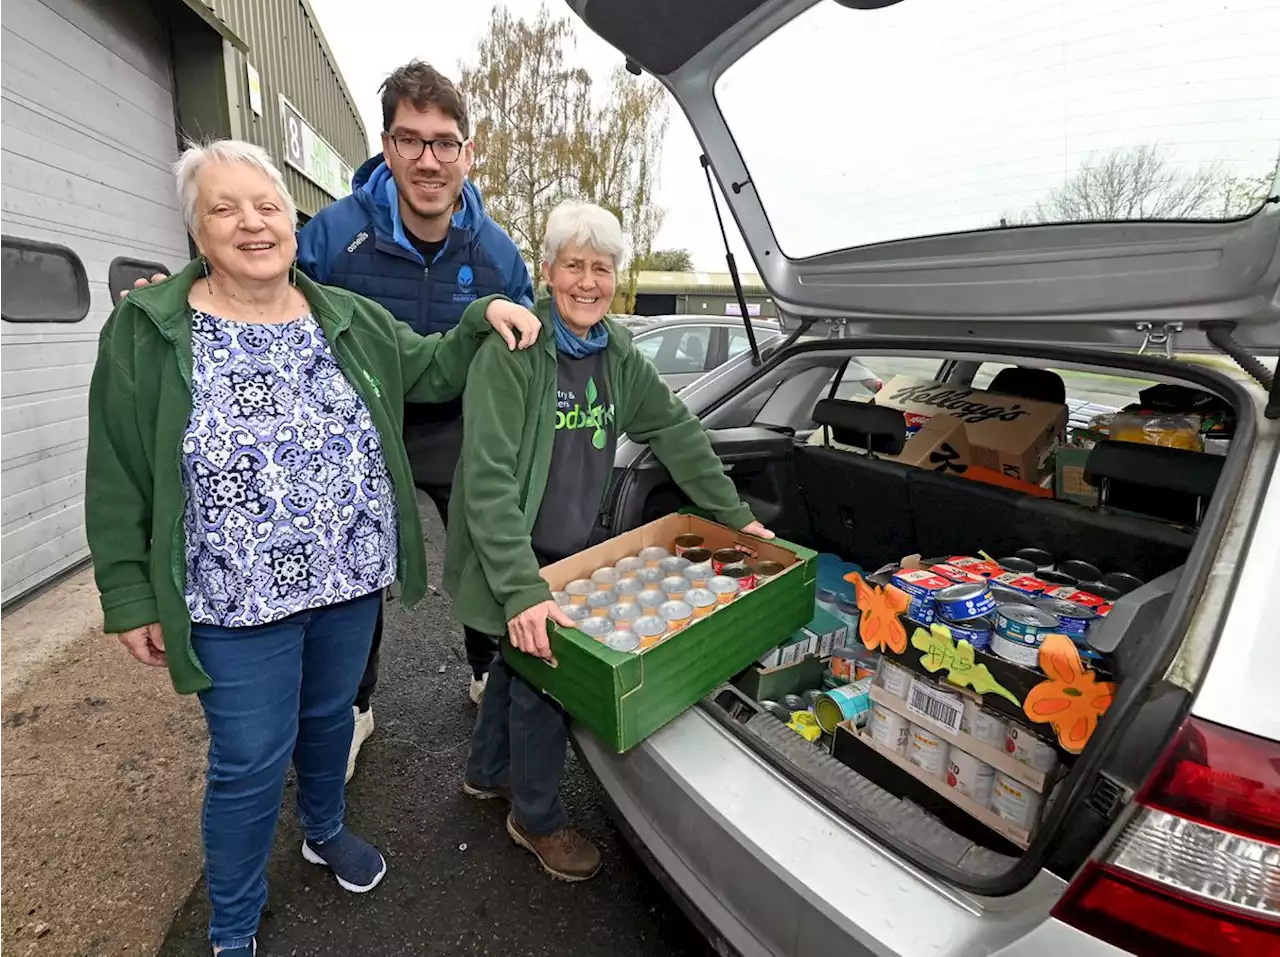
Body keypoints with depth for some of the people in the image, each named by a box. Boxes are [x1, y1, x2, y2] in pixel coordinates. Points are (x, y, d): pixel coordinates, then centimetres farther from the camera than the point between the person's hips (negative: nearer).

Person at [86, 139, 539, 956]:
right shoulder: (148, 332, -7)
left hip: (351, 581, 4)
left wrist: (484, 319, -5)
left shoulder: (350, 320, 3)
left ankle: (325, 831, 53)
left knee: (329, 717, 24)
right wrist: (130, 599, -5)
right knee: (250, 762, 9)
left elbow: (431, 372, 12)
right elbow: (119, 481, -5)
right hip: (237, 602, -3)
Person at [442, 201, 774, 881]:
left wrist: (735, 515, 7)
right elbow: (488, 479, -27)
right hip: (515, 557, -6)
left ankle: (487, 772, 49)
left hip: (575, 545, 6)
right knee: (542, 670, 5)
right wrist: (521, 589, -34)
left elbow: (676, 432, 6)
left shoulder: (619, 354, 0)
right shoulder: (511, 352, -21)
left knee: (521, 663, 22)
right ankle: (536, 819, 33)